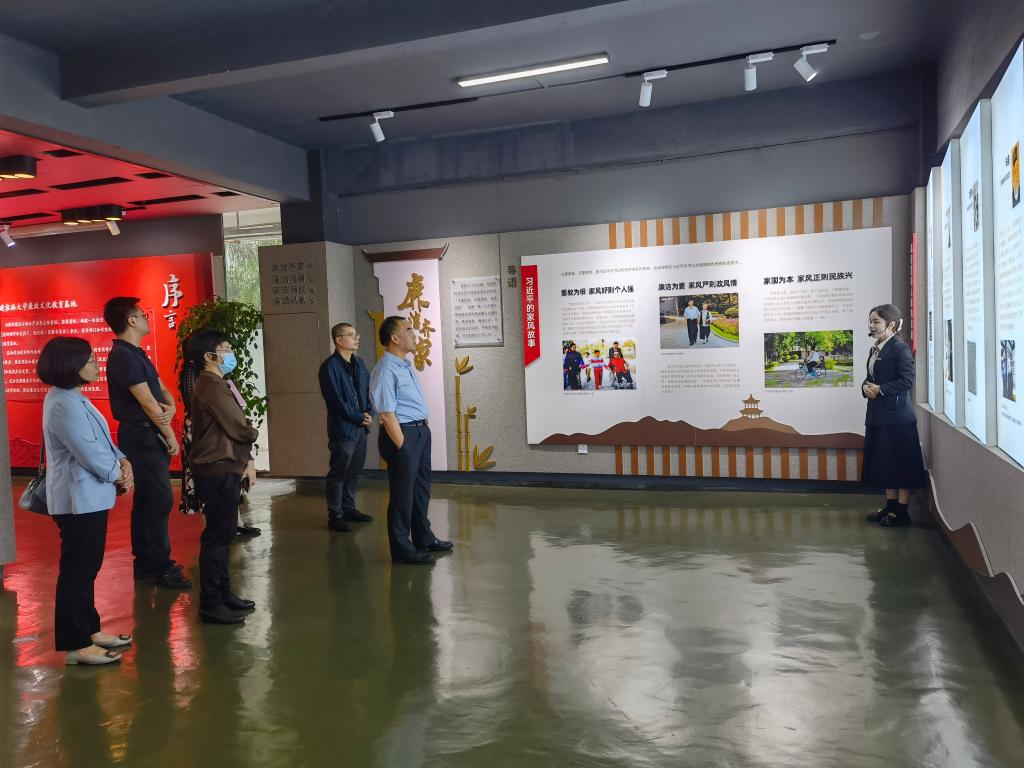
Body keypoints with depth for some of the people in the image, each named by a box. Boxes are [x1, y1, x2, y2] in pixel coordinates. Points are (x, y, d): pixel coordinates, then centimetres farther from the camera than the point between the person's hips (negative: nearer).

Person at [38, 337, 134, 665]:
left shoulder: (73, 398, 13)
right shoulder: (64, 404, -20)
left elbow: (101, 440, 15)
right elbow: (89, 452, -23)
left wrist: (123, 461, -2)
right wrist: (118, 474, -8)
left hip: (88, 497, 11)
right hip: (78, 499, -11)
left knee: (86, 567, 17)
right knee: (77, 570, -2)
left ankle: (89, 629, 29)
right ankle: (76, 645, 8)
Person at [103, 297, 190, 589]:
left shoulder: (135, 354, 16)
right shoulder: (123, 356, -16)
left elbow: (162, 389, 12)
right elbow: (148, 403, -18)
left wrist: (171, 408, -10)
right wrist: (170, 435, -10)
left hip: (148, 436, 10)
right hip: (142, 436, -10)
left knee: (146, 500, 14)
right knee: (160, 499, -8)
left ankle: (145, 561, 23)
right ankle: (160, 566, 0)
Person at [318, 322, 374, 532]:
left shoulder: (359, 363, 12)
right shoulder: (330, 367, -11)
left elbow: (368, 390, 15)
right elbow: (336, 400, -16)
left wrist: (369, 413, -2)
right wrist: (358, 418, -13)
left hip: (361, 428, 7)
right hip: (343, 428, -7)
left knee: (354, 472, 15)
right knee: (338, 473, 0)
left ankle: (348, 508, 27)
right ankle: (335, 515, 8)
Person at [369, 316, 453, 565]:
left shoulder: (405, 365, 13)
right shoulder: (386, 370, -18)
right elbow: (387, 414, -21)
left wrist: (422, 432, 15)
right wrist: (402, 446, -19)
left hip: (420, 432, 10)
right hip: (402, 434, -10)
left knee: (421, 488, 20)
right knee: (403, 493, 0)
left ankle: (423, 538, 36)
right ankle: (402, 550, 12)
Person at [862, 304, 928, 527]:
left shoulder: (900, 349, -12)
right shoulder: (875, 349, 14)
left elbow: (907, 381, -19)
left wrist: (880, 389, -18)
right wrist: (866, 387, -2)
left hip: (897, 415, -9)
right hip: (878, 414, 9)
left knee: (901, 464, 0)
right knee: (885, 463, 14)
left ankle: (902, 511, 7)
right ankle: (890, 506, 23)